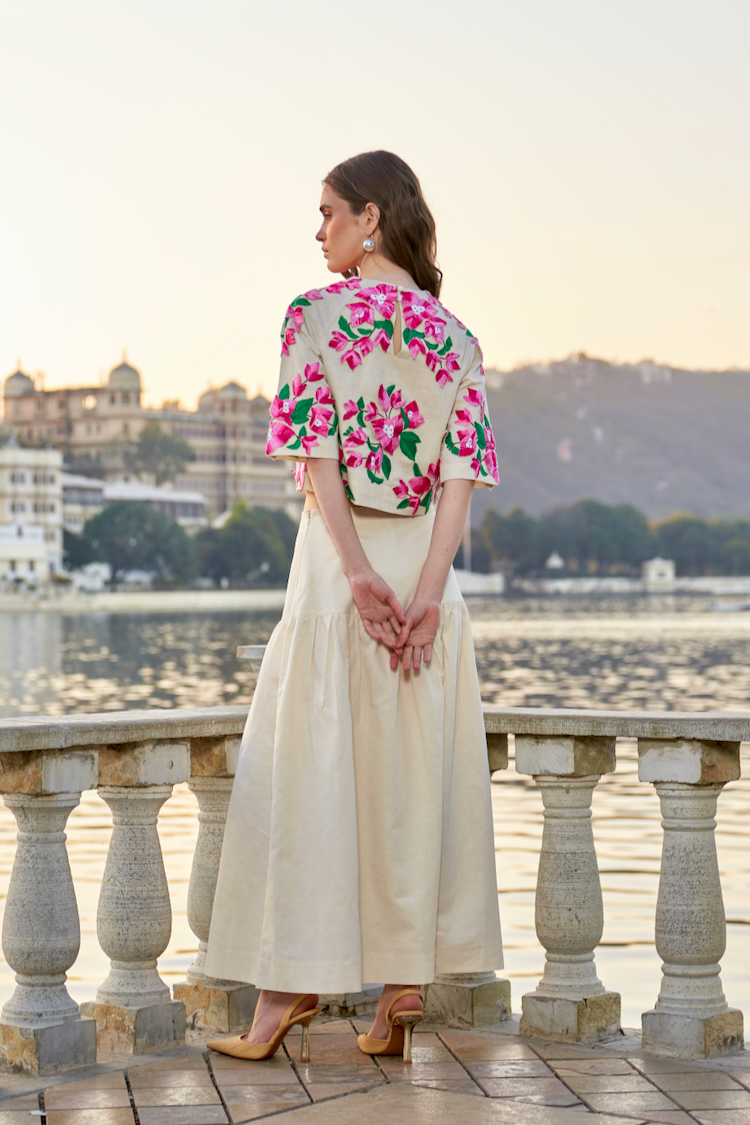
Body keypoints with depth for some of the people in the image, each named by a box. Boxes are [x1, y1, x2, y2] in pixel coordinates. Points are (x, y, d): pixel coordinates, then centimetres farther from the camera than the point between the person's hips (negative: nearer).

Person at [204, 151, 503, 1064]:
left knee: (309, 775, 1)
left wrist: (359, 573, -16)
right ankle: (404, 988, 10)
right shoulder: (454, 336, 8)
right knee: (414, 776, 7)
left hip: (340, 554, -4)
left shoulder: (315, 315, -4)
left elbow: (315, 453, -13)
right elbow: (462, 471, -2)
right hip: (425, 562, 4)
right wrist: (426, 586, -9)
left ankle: (292, 985, 2)